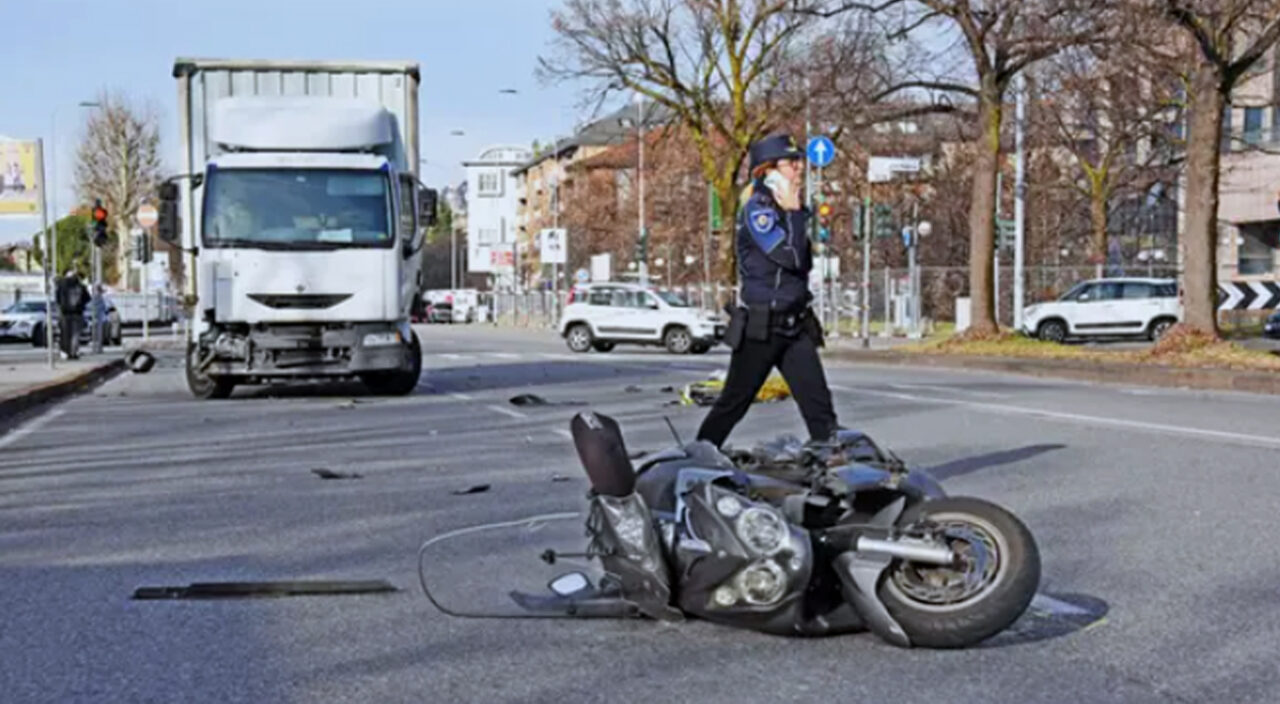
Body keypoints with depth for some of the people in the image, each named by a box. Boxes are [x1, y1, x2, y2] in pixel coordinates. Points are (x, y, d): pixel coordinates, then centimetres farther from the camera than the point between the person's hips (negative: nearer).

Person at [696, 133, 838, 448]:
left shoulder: (791, 210, 12)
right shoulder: (756, 209, -12)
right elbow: (790, 256, -23)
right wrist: (794, 211, -15)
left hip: (795, 326, 7)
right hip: (760, 327, -7)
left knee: (819, 403, 0)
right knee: (733, 403, 4)